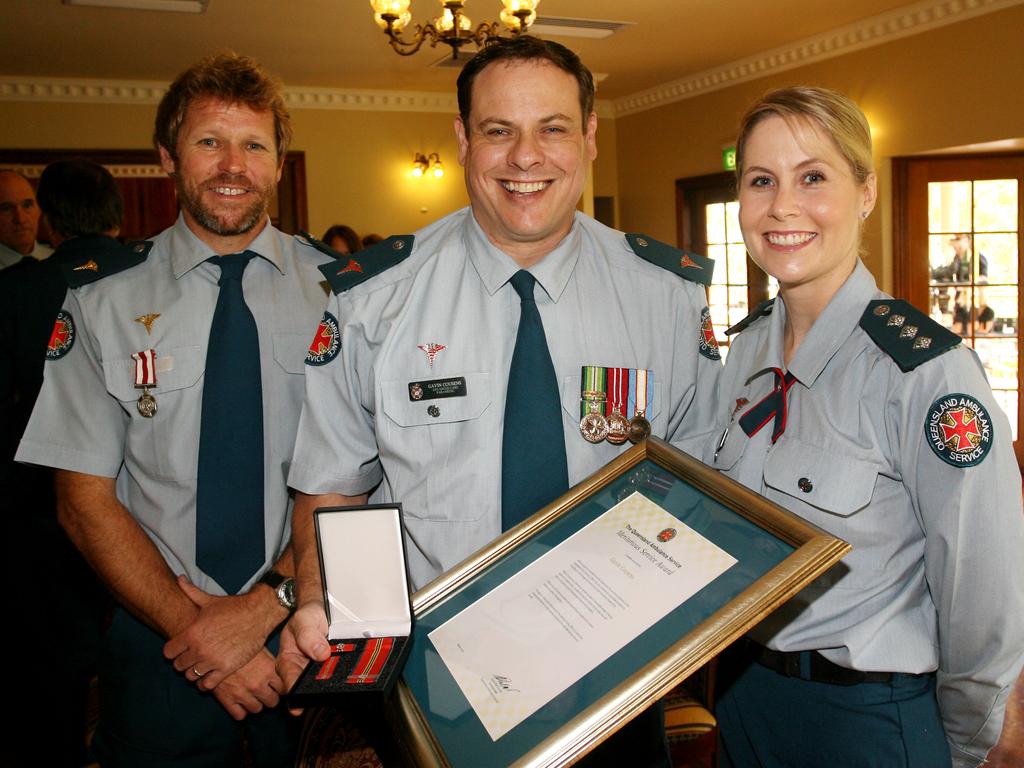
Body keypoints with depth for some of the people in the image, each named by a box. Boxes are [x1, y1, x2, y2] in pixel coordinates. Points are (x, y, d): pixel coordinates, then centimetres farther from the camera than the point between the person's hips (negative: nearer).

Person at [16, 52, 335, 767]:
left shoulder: (335, 290, -5)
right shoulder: (103, 299, -4)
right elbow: (85, 499, -5)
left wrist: (268, 602, -18)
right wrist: (193, 627, -13)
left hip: (311, 630, 0)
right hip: (158, 638, 0)